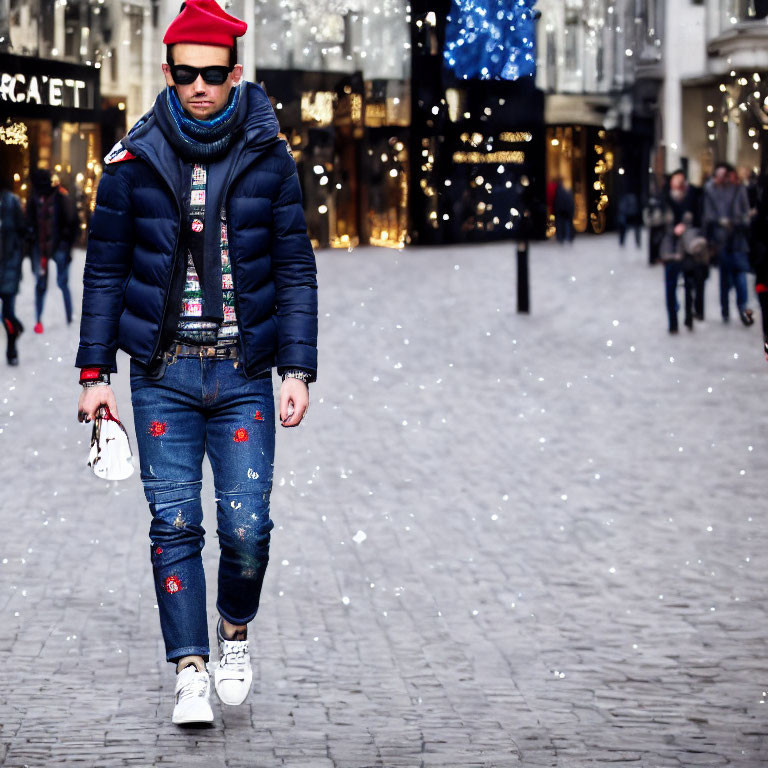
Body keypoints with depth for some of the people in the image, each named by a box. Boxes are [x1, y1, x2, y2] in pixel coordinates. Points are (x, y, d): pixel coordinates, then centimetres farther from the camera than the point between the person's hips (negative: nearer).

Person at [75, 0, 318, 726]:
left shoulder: (268, 158, 0)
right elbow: (105, 271, 5)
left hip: (244, 373, 0)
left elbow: (295, 270, 4)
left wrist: (297, 370, -4)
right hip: (164, 374, 0)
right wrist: (94, 372, 1)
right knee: (174, 525, -3)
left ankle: (235, 631, 22)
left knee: (247, 525, -5)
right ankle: (190, 671, 4)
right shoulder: (134, 161, 0)